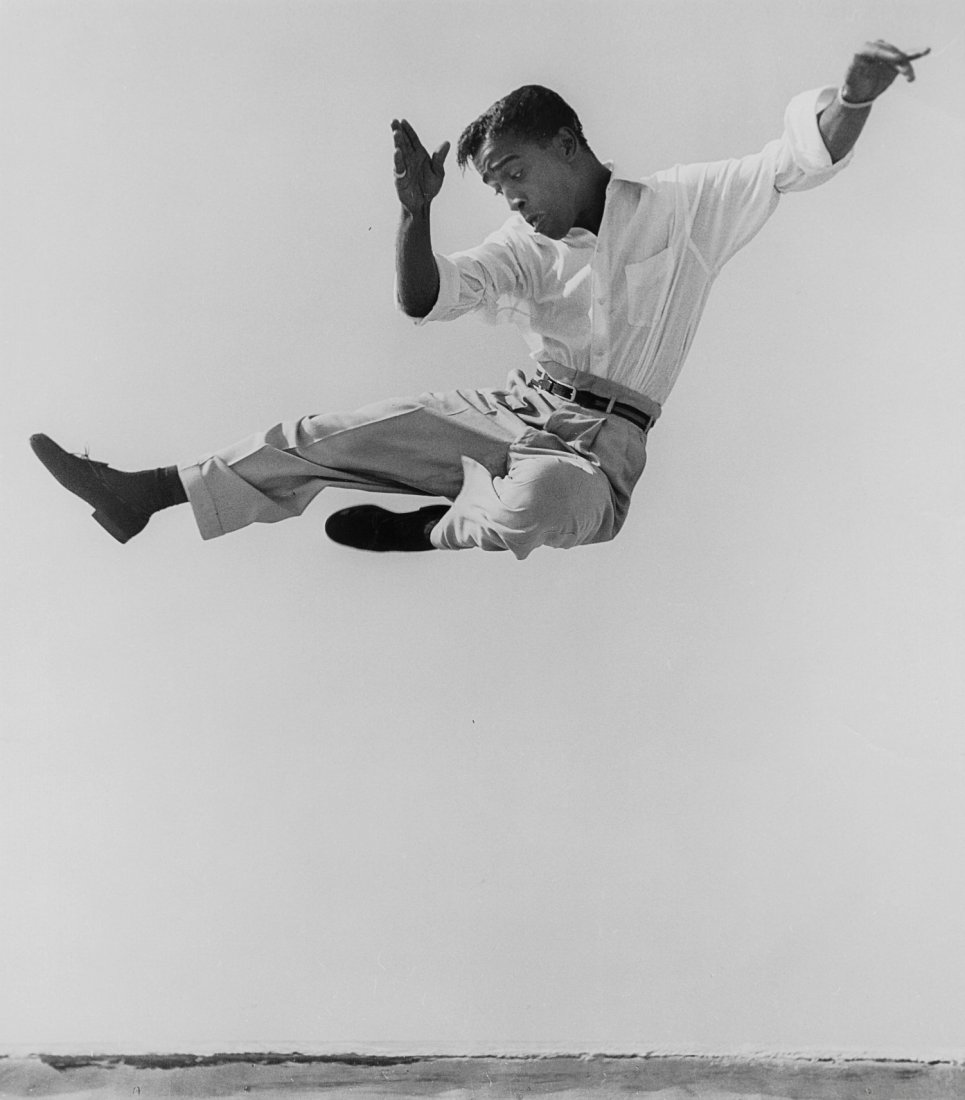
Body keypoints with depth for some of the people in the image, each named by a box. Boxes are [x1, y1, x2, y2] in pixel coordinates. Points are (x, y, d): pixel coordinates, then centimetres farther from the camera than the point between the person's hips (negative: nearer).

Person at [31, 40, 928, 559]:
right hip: (516, 411, 5)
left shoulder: (682, 206, -2)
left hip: (600, 445, -5)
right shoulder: (525, 245, 11)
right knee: (327, 436, -3)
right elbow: (422, 302, 3)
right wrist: (415, 210, -14)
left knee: (538, 499, -42)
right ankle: (149, 493, 8)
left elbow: (800, 158, -8)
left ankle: (438, 530, -8)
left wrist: (852, 96, -30)